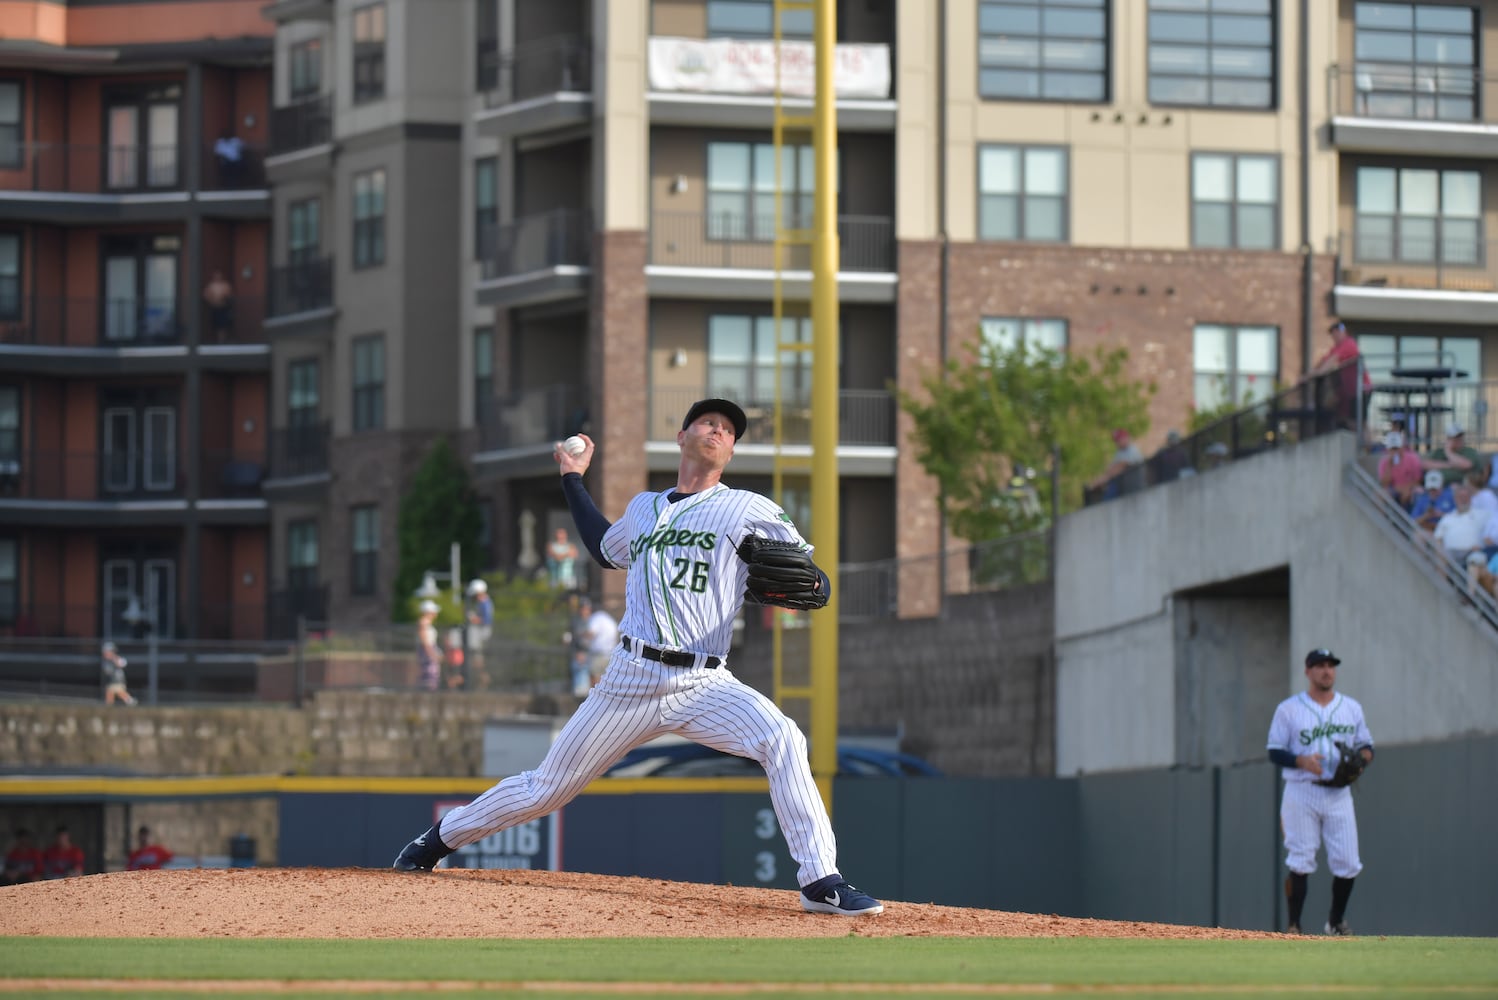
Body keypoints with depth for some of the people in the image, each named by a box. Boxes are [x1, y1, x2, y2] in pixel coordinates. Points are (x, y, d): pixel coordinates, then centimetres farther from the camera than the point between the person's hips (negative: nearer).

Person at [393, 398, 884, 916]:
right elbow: (605, 549, 39)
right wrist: (573, 479, 39)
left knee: (782, 740, -30)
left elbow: (819, 586, -1)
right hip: (631, 679, 3)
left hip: (704, 685, -3)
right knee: (545, 789, 7)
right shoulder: (643, 508, 17)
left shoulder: (749, 510, 4)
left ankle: (822, 883, -29)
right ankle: (439, 840, 28)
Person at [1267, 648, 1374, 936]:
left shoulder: (1351, 708, 13)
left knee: (1347, 863, -1)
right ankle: (1294, 926, -1)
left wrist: (1362, 756, -7)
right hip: (1302, 792, -3)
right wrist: (1302, 760, -20)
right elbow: (1275, 752, -1)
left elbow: (1366, 746, 17)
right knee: (1300, 861, -6)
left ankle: (1336, 921, 19)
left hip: (1339, 794, 3)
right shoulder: (1288, 709, 2)